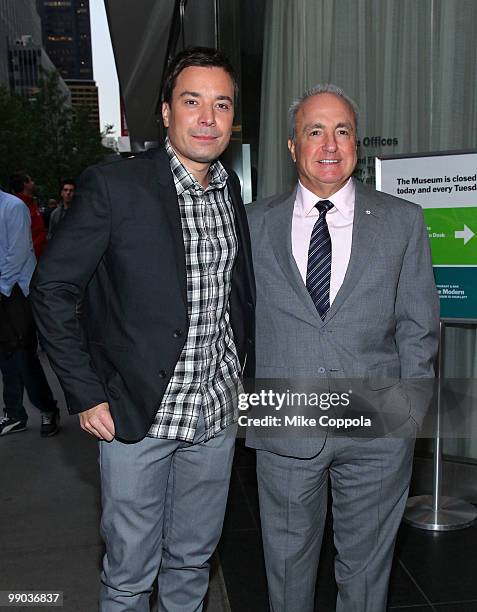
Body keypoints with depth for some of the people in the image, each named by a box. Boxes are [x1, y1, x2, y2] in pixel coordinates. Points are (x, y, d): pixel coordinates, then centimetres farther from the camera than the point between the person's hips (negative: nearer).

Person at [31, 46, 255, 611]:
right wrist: (86, 394, -11)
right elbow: (51, 290, -9)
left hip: (216, 416, 5)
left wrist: (238, 370, 10)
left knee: (193, 562, 21)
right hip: (136, 418, -4)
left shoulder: (234, 191, 4)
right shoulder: (113, 187, -13)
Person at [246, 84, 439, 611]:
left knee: (366, 568, 18)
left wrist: (408, 412, -3)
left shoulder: (403, 221, 1)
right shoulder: (256, 223, 2)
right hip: (283, 428, 1)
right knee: (287, 563, 19)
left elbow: (417, 326, 2)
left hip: (378, 430, 0)